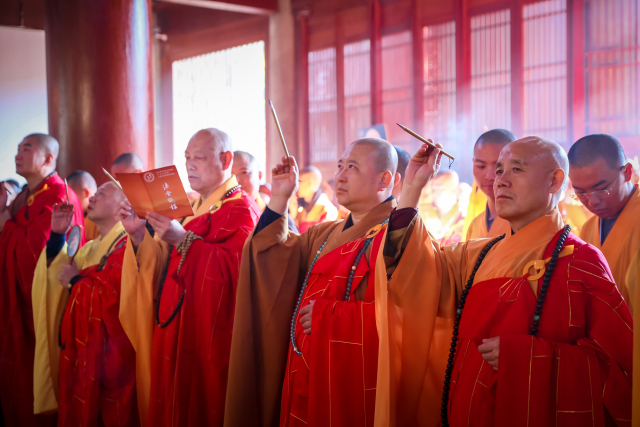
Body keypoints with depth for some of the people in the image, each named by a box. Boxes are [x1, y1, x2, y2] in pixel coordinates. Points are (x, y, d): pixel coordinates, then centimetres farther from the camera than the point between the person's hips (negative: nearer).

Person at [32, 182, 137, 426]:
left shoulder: (127, 245, -14)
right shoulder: (90, 248, 16)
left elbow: (113, 291, -25)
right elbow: (58, 274, 12)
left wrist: (76, 279, -8)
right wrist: (57, 234, 3)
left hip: (107, 350, -9)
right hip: (80, 346, 9)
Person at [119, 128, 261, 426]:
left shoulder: (241, 211, -9)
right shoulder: (191, 209, 16)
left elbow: (235, 268, -23)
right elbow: (164, 268, 12)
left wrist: (184, 240, -24)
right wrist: (138, 235, -3)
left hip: (213, 341, -8)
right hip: (177, 336, 8)